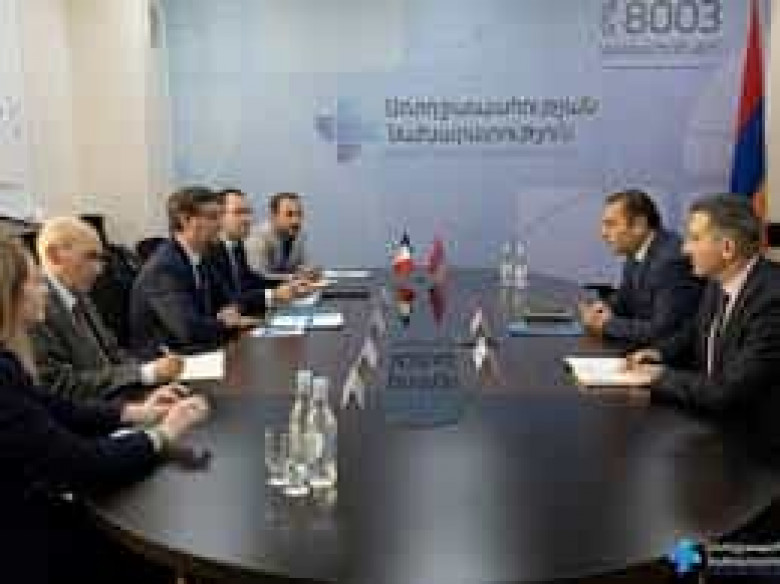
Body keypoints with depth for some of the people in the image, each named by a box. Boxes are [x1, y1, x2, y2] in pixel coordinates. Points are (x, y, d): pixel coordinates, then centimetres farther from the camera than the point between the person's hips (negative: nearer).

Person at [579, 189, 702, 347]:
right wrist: (603, 307, -4)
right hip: (644, 346, 7)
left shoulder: (672, 260, -23)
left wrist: (607, 324, -17)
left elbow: (663, 331, -26)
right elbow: (623, 299, 16)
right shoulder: (636, 253, 2)